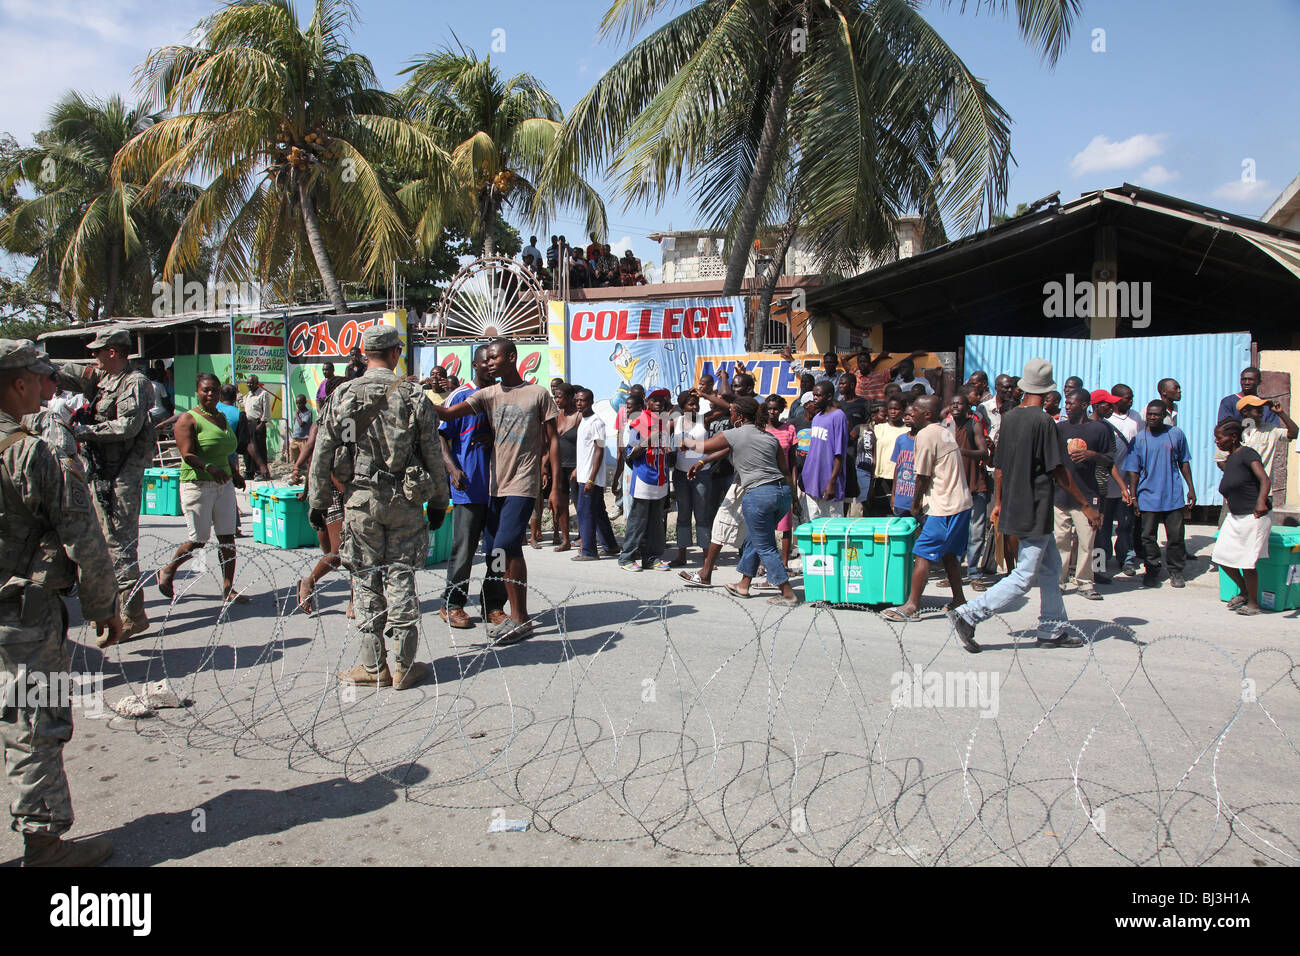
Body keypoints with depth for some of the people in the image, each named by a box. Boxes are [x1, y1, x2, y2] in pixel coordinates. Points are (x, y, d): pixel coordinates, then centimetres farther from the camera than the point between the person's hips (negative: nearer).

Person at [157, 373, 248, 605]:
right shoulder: (188, 419, -8)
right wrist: (209, 467, -35)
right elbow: (188, 455, -19)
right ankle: (167, 573, 25)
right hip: (197, 486, -6)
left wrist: (233, 474, 24)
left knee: (227, 537, 1)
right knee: (198, 540, 0)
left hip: (223, 485, 6)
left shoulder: (222, 417, 14)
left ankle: (228, 588, 5)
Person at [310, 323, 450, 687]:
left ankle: (374, 667, 12)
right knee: (400, 578, 6)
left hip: (360, 499, 0)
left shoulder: (343, 396, -1)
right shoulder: (413, 396, -2)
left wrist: (317, 501, 10)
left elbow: (323, 454, 1)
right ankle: (404, 666, 12)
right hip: (406, 501, 0)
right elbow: (433, 455, 0)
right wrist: (438, 502, 10)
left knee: (366, 581, 7)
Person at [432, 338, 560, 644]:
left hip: (523, 484, -5)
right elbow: (448, 413, 0)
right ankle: (498, 611, 17)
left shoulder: (538, 394, 3)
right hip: (496, 484, 5)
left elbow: (552, 440, 5)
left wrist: (555, 486, -1)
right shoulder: (488, 395, 11)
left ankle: (520, 618, -8)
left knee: (507, 545, -16)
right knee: (493, 551, 4)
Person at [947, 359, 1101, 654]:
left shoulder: (1009, 417, 5)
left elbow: (998, 466, 11)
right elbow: (1059, 471, -16)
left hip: (1014, 506, 9)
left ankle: (1053, 629, 25)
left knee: (1051, 567, 19)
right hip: (1035, 510, -8)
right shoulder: (1044, 422, -17)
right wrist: (1086, 506, -9)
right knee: (1024, 577, -2)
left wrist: (998, 503, 21)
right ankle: (968, 614, -6)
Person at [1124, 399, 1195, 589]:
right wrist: (1132, 497, -3)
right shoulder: (1139, 439, 0)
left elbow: (1183, 462, 12)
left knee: (1175, 536, 4)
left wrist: (1191, 488, 10)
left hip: (1173, 496, 0)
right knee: (1148, 537, 5)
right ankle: (1152, 571, 18)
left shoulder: (1176, 434, 2)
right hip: (1148, 497, 0)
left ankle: (1176, 571, 19)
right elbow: (1133, 470, 2)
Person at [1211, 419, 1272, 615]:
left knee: (1247, 562, -2)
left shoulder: (1247, 454, -14)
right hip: (1234, 517, 8)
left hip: (1253, 517, -8)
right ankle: (1243, 592, 28)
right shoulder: (1228, 459, 11)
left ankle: (1253, 603, 15)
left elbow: (1265, 480, -26)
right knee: (1221, 556, 8)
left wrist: (1261, 502, -39)